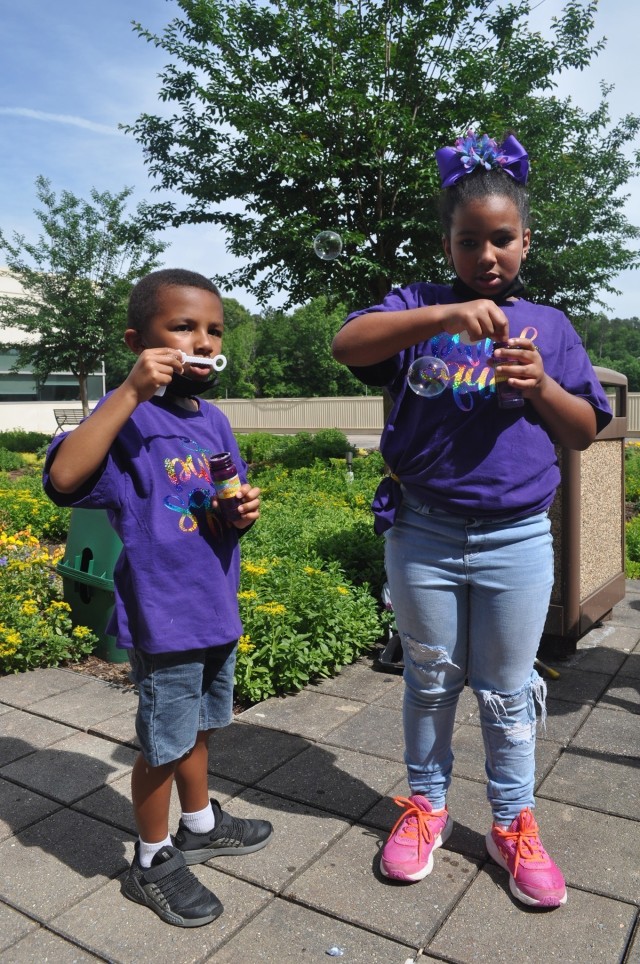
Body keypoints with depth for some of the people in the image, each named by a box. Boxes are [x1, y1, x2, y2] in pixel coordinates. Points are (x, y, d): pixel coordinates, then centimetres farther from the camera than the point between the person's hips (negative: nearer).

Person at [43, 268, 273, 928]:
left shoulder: (214, 421, 6)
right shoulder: (129, 416, -16)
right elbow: (64, 477, -33)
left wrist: (246, 508, -5)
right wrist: (131, 392, -34)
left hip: (216, 607, 7)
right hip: (163, 617, -7)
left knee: (199, 727, 25)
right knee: (164, 743, 10)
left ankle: (200, 825, 48)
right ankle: (153, 862, 34)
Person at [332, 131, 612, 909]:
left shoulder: (547, 326, 5)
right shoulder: (418, 308, 0)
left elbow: (585, 433, 6)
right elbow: (345, 345, -19)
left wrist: (540, 386, -13)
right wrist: (444, 316, -30)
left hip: (516, 540, 1)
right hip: (422, 535, -1)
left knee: (506, 691, 14)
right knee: (430, 679, 17)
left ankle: (514, 823, 35)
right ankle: (425, 802, 38)